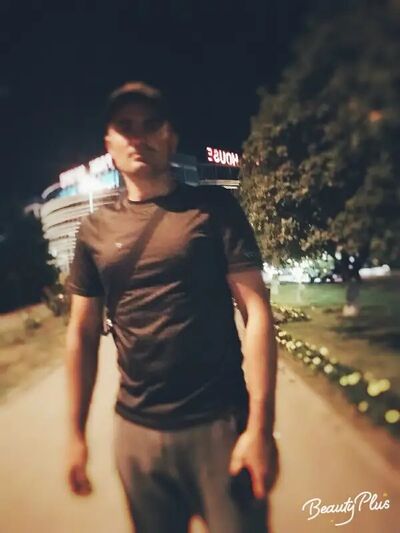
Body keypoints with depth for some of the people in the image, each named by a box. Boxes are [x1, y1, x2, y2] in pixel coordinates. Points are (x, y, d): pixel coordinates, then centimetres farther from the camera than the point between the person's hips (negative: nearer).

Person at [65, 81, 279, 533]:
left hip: (222, 423, -2)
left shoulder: (213, 207, -3)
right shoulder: (95, 230, 4)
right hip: (136, 431, 3)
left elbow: (256, 311, -9)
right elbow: (83, 333, 7)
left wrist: (261, 425, -15)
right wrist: (76, 433, 8)